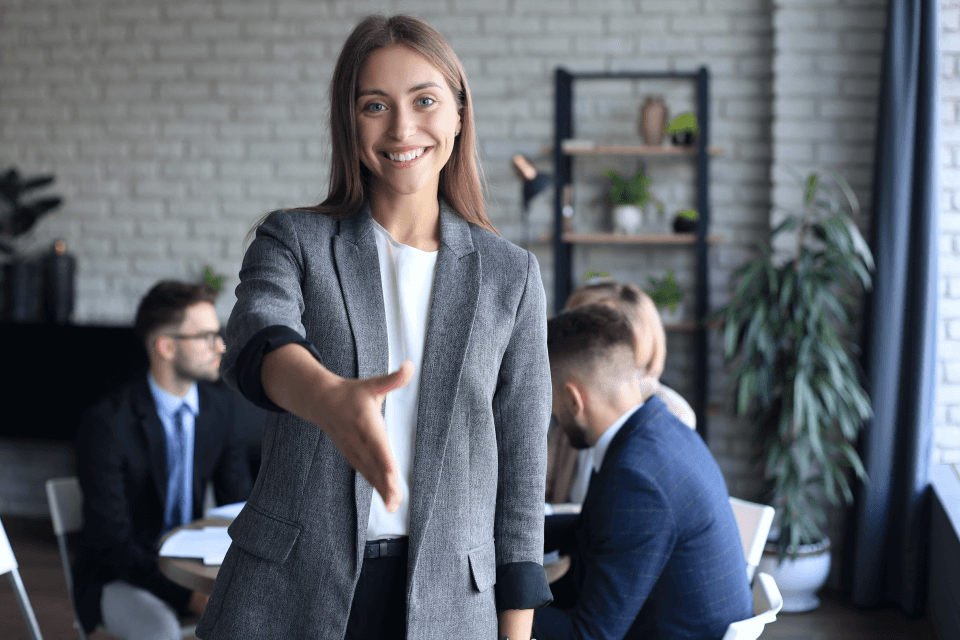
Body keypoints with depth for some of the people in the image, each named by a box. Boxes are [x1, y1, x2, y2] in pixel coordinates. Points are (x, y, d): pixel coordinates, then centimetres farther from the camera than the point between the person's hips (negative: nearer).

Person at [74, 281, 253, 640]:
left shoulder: (220, 405, -1)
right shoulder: (106, 423, -20)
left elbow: (237, 500, 7)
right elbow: (112, 542, -20)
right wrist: (186, 596, -29)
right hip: (118, 578, -5)